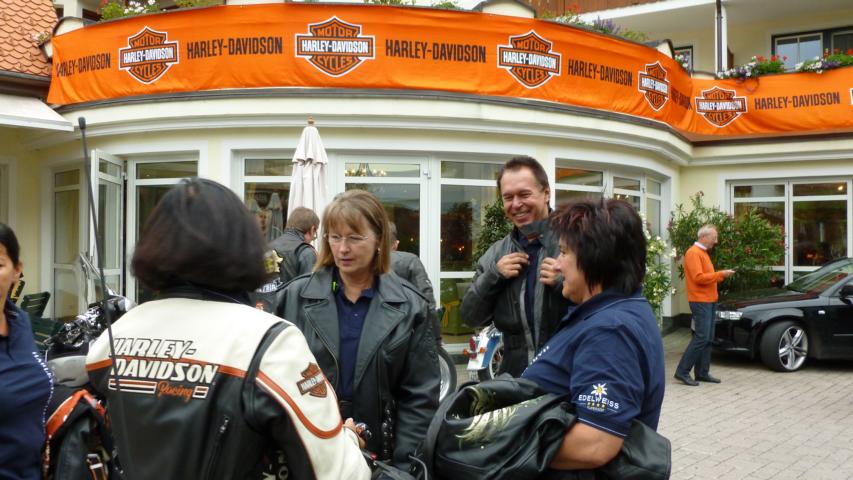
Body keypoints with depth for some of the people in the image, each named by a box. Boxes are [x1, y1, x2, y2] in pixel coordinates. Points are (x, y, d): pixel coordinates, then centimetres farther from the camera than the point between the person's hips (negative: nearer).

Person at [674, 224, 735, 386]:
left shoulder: (703, 253, 18)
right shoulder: (693, 253, -13)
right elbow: (698, 277, -21)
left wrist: (721, 275, 8)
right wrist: (720, 274, -16)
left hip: (709, 301, 10)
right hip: (700, 301, -10)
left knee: (708, 339, 10)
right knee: (701, 338, -12)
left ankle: (702, 372, 15)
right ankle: (682, 372, -9)